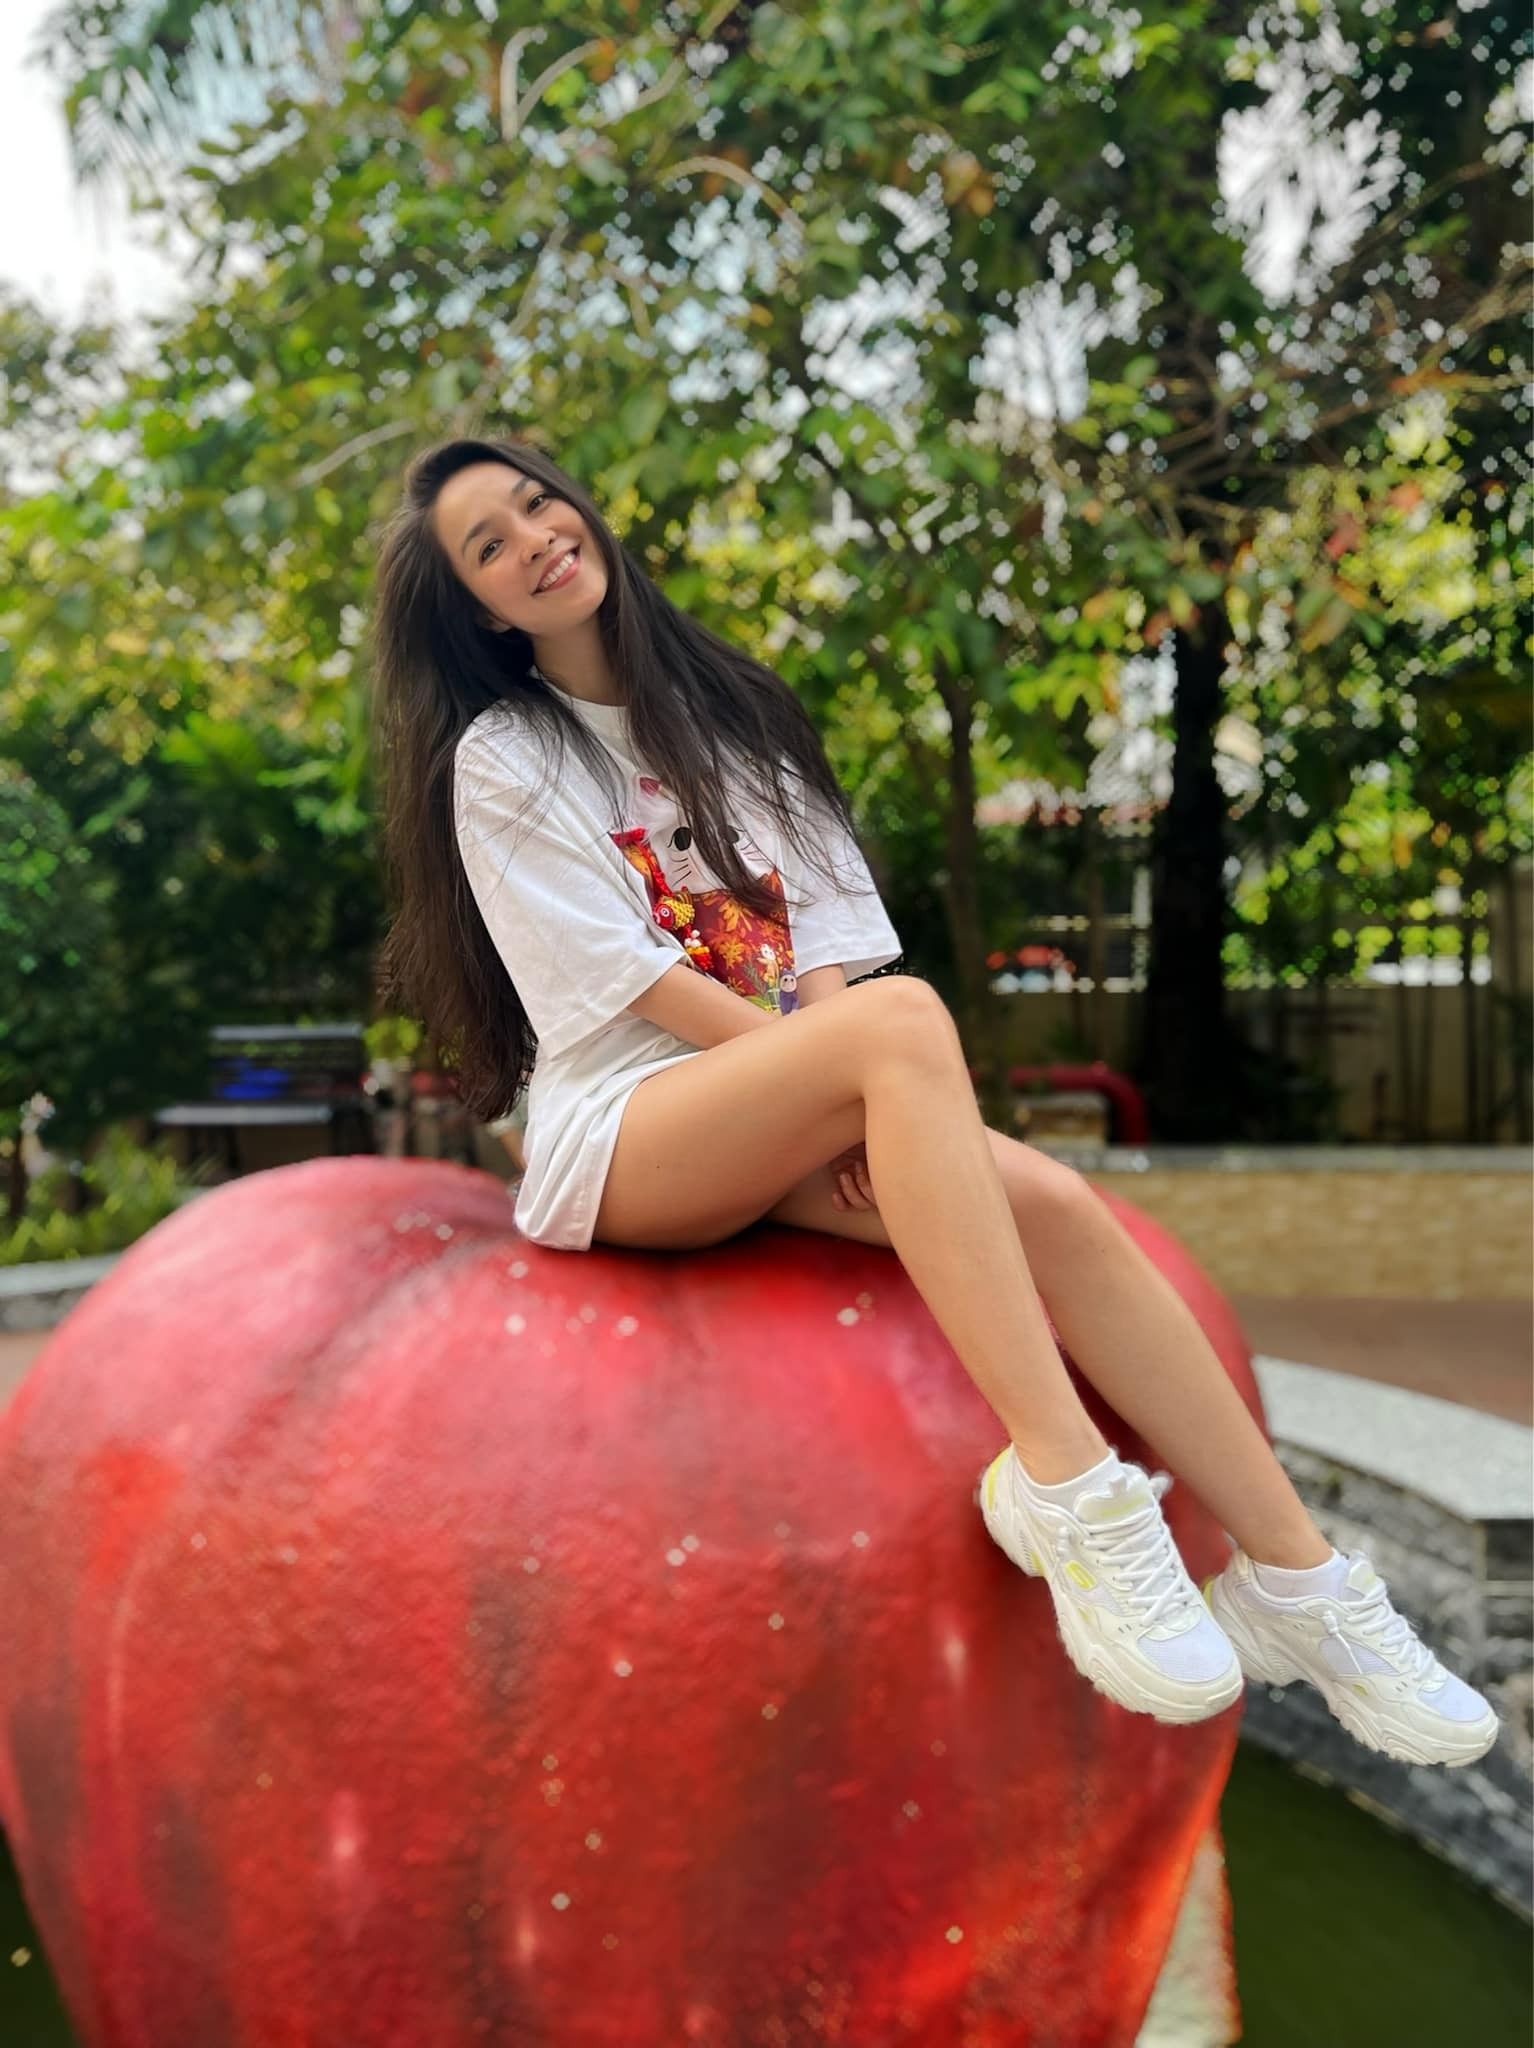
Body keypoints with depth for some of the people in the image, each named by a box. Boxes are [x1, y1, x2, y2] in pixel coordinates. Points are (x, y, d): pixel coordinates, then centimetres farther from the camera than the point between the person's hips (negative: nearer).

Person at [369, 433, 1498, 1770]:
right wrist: (836, 1052, -17)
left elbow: (825, 918, 8)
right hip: (620, 1132, -5)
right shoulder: (500, 761, 3)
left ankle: (1292, 1582, -23)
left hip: (782, 1125, 5)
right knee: (904, 1018, -34)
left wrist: (851, 1072, -12)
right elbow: (629, 980, -9)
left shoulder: (723, 707, 18)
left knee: (1054, 1204, -23)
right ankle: (1064, 1485, -40)